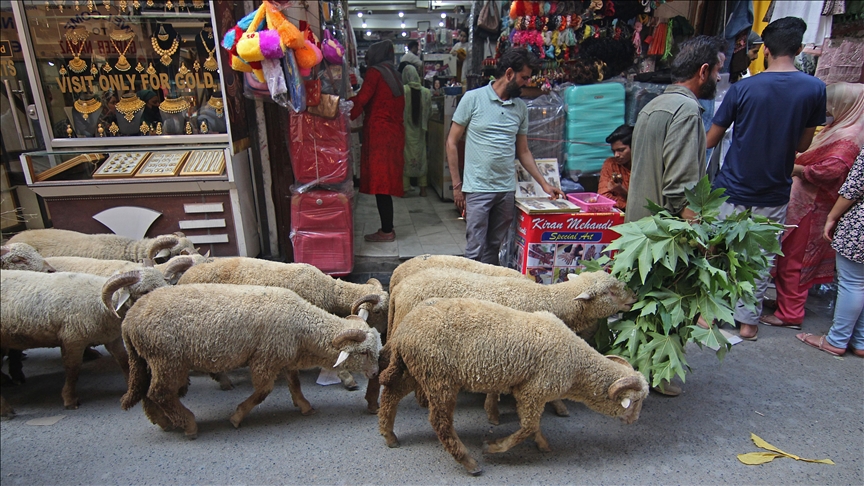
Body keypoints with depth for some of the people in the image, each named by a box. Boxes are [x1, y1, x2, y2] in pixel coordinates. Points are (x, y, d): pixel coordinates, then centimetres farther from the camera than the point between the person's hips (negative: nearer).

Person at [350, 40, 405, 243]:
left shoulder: (375, 72, -5)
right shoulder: (394, 74, 19)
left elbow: (361, 99, -15)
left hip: (379, 133, -8)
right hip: (394, 132, 8)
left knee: (380, 184, -5)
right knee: (386, 183, 11)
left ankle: (386, 231, -2)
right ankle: (387, 228, 16)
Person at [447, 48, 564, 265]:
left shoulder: (521, 107, 10)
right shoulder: (473, 98, -3)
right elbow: (452, 143, -1)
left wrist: (544, 184, 11)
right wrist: (457, 186, -5)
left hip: (507, 190, 5)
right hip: (477, 189, -4)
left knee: (494, 249, 11)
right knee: (475, 251, -3)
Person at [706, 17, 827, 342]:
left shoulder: (742, 88, -11)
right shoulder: (815, 89, -6)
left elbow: (710, 140, -5)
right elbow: (803, 145, 3)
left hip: (733, 189, -2)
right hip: (774, 194, 2)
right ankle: (748, 321, 21)